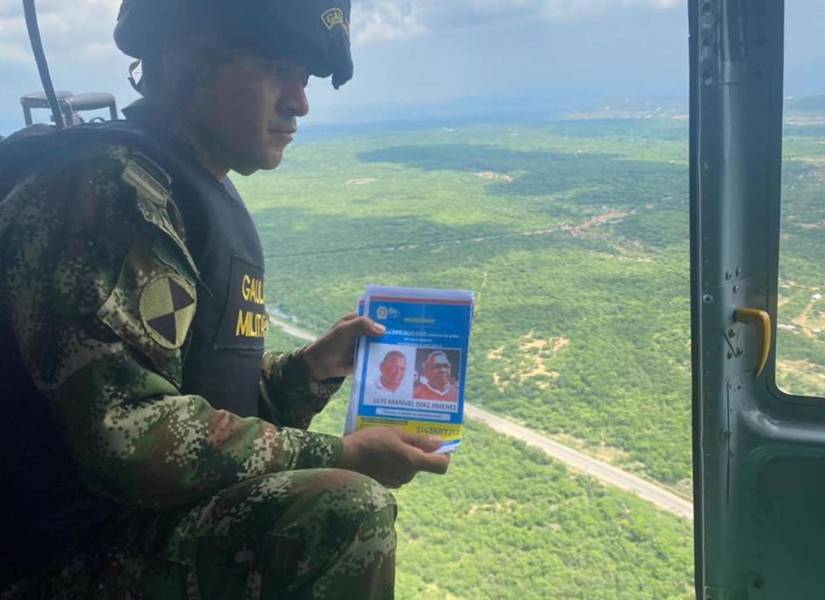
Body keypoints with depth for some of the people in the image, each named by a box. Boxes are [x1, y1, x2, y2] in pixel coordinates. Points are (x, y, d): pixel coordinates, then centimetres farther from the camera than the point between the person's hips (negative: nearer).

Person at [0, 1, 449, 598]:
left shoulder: (211, 202, 11)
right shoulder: (110, 189, -20)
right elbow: (128, 434, -28)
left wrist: (311, 367, -2)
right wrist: (341, 456, -22)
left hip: (133, 520, 10)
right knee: (346, 511, -27)